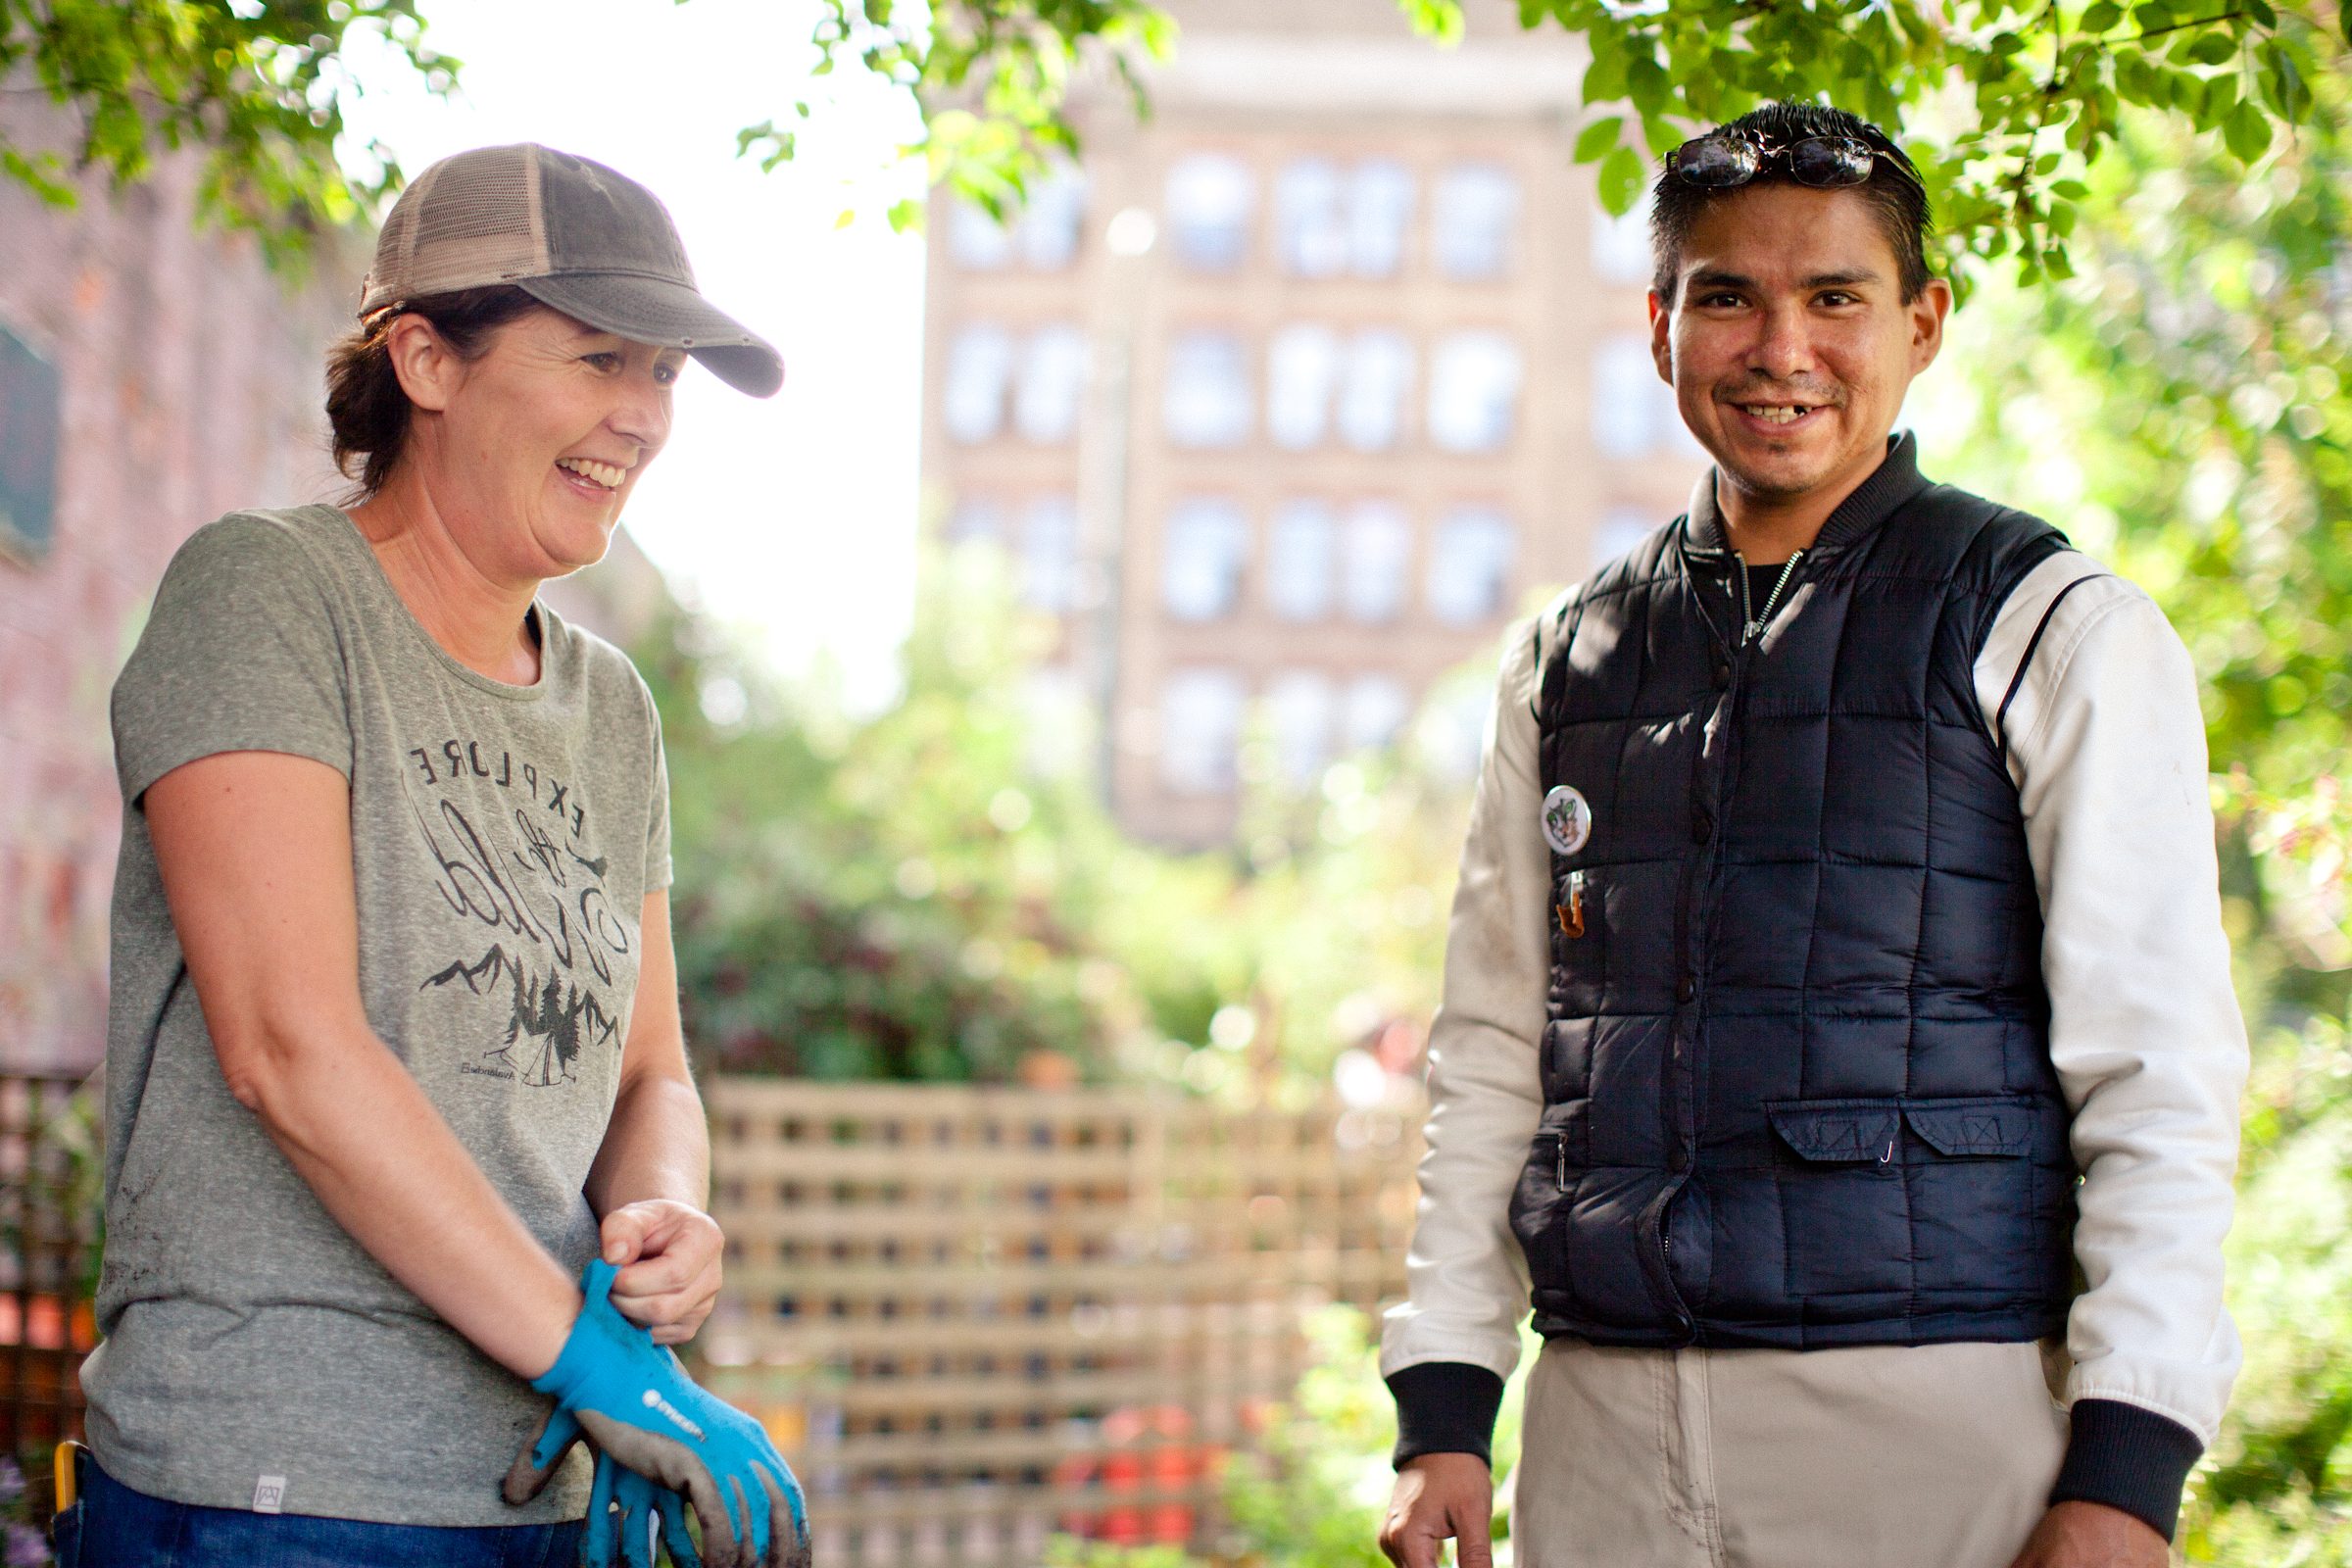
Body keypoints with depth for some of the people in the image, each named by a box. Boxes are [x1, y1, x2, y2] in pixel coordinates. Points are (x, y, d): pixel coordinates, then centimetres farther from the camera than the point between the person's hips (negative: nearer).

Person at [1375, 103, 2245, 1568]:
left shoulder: (2060, 636, 1)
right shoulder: (1568, 661, 13)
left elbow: (2159, 1078, -4)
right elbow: (1493, 1052, 14)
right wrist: (1443, 1408, 5)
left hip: (1937, 1419, -3)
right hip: (1605, 1430, 4)